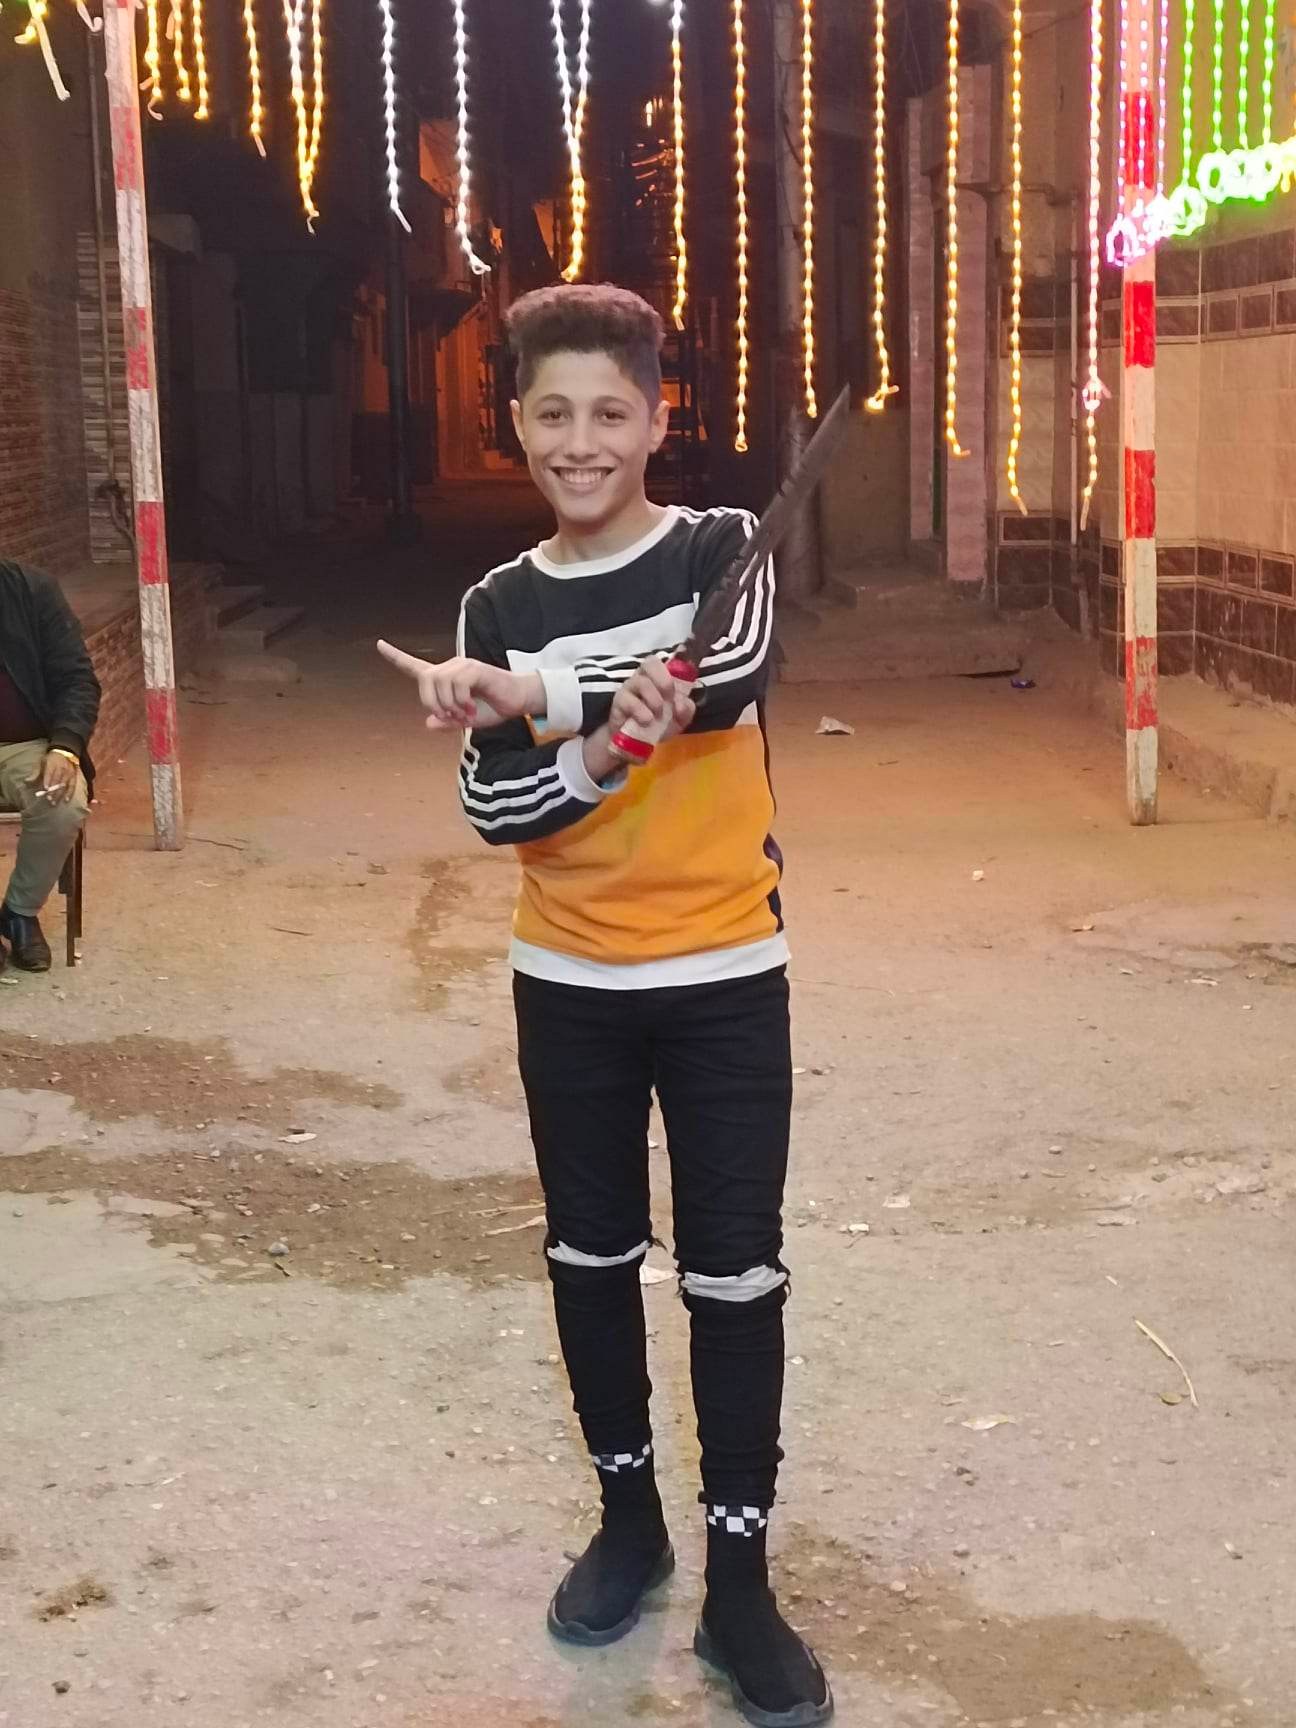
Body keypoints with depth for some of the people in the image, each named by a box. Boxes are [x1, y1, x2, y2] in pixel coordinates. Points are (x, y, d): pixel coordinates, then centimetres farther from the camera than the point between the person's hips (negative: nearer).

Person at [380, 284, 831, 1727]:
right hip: (568, 988, 3)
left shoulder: (722, 550, -5)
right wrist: (601, 744, -26)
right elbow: (491, 810, -7)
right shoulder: (499, 605, 2)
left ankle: (738, 1574, 13)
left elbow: (729, 675, -27)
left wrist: (526, 692, -32)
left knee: (732, 1273, 1)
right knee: (591, 1255, 14)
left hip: (725, 979, -3)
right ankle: (629, 1515, 32)